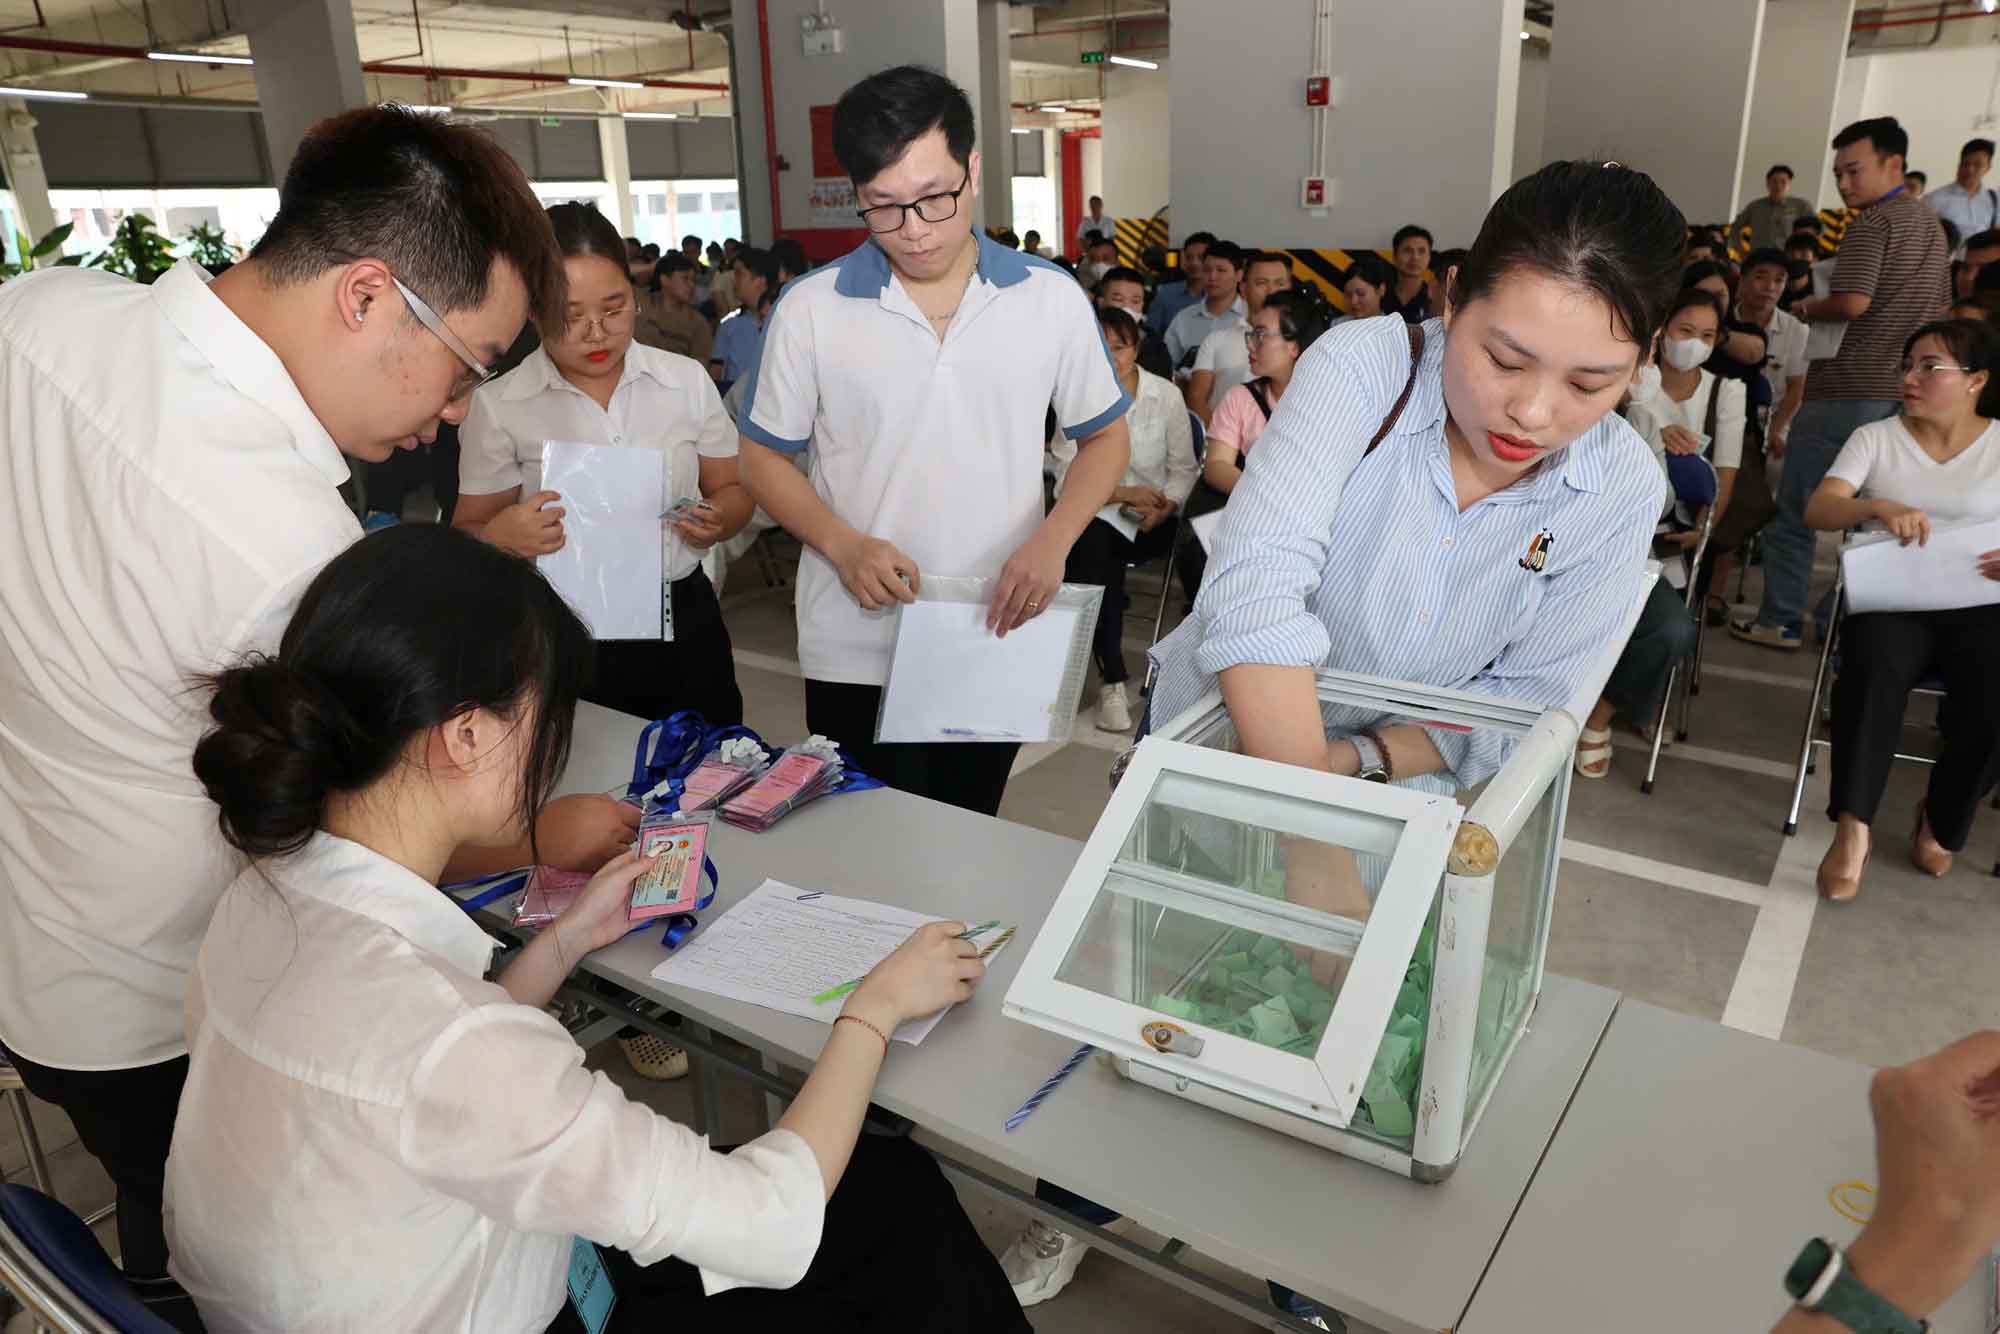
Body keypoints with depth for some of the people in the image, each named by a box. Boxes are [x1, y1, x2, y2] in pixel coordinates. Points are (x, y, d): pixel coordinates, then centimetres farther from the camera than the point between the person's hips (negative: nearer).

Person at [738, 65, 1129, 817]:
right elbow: (765, 459, 3)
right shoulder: (810, 310, -5)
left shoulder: (1053, 299, -2)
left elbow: (1104, 438, 7)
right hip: (856, 652, -1)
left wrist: (1051, 542, -11)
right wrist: (842, 544, -16)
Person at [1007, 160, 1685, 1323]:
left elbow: (1521, 706, -12)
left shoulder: (1621, 491, -16)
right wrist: (1312, 840, -43)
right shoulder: (1364, 366, -25)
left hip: (1398, 802, 2)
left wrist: (1355, 763, -27)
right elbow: (1258, 583, -38)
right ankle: (1075, 1207, 46)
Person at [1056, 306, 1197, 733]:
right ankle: (1113, 679, -27)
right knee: (1092, 550, -35)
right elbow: (1067, 477, -4)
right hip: (1098, 513, -1)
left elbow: (1184, 468, 5)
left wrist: (1167, 505, -15)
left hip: (1154, 520, 2)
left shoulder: (1167, 396, 4)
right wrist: (1123, 493, -16)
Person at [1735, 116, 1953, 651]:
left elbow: (1853, 303, -22)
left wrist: (1804, 309, -4)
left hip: (1848, 391, -9)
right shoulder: (1932, 226, 18)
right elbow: (1941, 315, 24)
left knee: (1794, 511, 0)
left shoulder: (1872, 223, -10)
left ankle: (1780, 622, 4)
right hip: (1904, 395, 9)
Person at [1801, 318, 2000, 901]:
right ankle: (1852, 828, -32)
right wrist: (1879, 507, -24)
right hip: (1891, 597, -1)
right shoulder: (1875, 437, 11)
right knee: (1874, 670, -35)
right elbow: (1817, 510, -3)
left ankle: (1941, 820, 1)